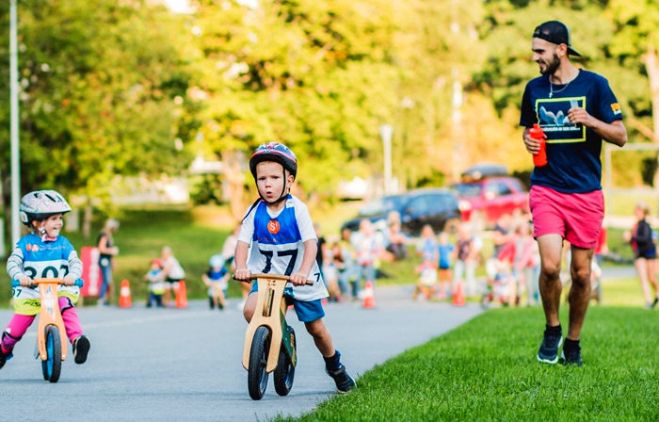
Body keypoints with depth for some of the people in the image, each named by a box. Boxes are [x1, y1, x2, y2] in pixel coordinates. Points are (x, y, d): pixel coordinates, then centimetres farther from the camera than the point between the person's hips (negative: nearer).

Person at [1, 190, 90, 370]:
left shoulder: (63, 243, 4)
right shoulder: (26, 243, 0)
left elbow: (75, 262, -4)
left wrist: (73, 275, -26)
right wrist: (19, 276, -30)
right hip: (30, 292, 0)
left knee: (67, 308, -32)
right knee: (16, 328, 1)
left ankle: (77, 339, -42)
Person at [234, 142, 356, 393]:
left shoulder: (297, 209, -14)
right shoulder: (255, 212, -7)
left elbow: (311, 243, -23)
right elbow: (243, 243, -13)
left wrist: (303, 272, -39)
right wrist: (241, 268, -34)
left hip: (300, 278, -2)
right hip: (267, 277, 2)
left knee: (316, 327, 6)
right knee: (251, 310, -26)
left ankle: (335, 367, 32)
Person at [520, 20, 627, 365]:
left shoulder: (594, 84, -3)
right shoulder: (534, 88, 8)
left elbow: (620, 136, -2)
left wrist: (590, 120, -20)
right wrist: (528, 141, 0)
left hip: (586, 192, -1)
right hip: (546, 190, 1)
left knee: (581, 273, 4)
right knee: (550, 265, -15)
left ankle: (573, 342, 21)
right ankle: (552, 330, 9)